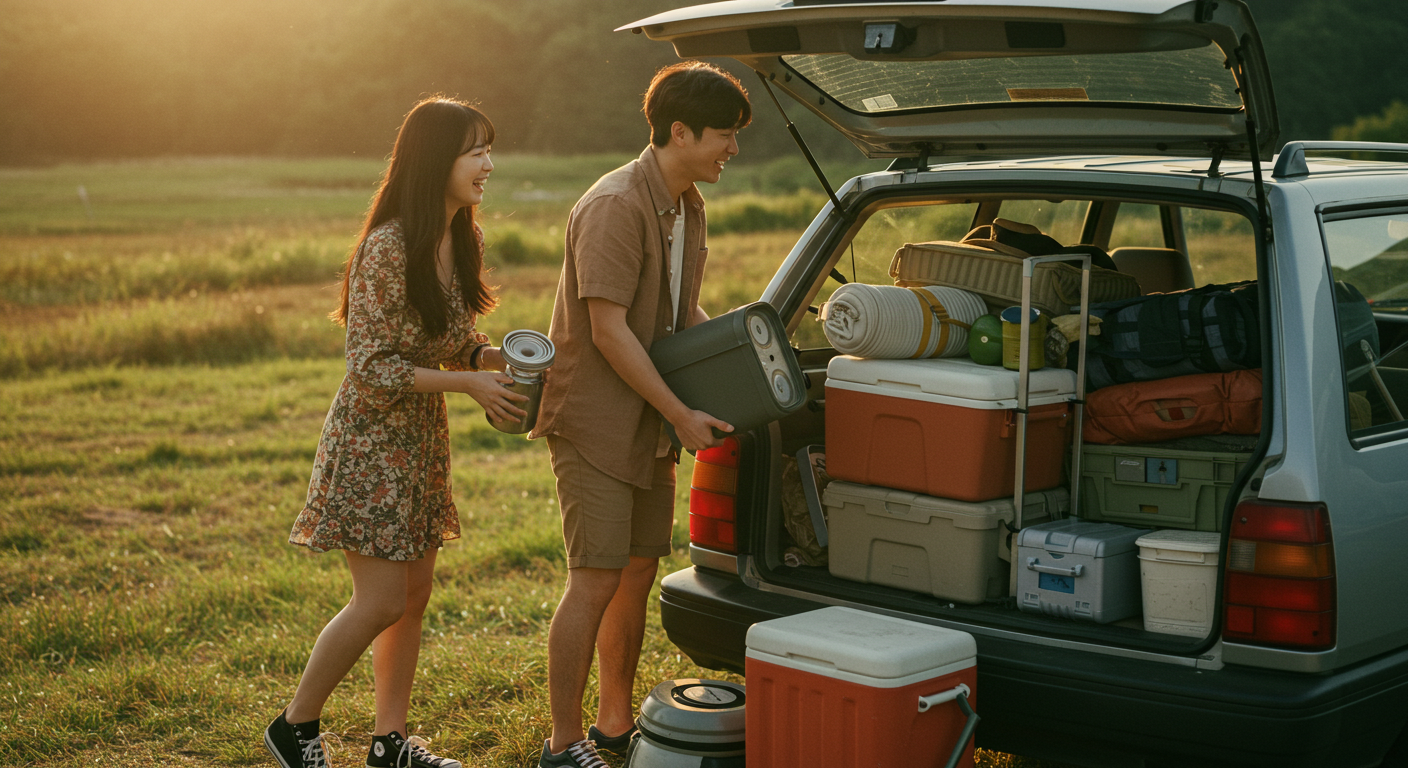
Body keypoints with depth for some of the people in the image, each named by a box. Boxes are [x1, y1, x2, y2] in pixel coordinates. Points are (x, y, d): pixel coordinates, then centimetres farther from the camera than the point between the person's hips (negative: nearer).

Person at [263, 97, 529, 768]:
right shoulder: (387, 248, -23)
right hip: (370, 440, -8)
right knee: (382, 600, -5)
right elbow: (369, 367, -22)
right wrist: (468, 382, -22)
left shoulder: (464, 241, 3)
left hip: (423, 438, 8)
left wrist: (496, 357, -8)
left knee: (414, 594, 12)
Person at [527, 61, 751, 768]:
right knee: (596, 582, -8)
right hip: (595, 423, -9)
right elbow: (609, 331, -22)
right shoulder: (615, 207, -20)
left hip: (649, 425, 9)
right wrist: (682, 414, -19)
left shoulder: (688, 207, 10)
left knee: (638, 574, 13)